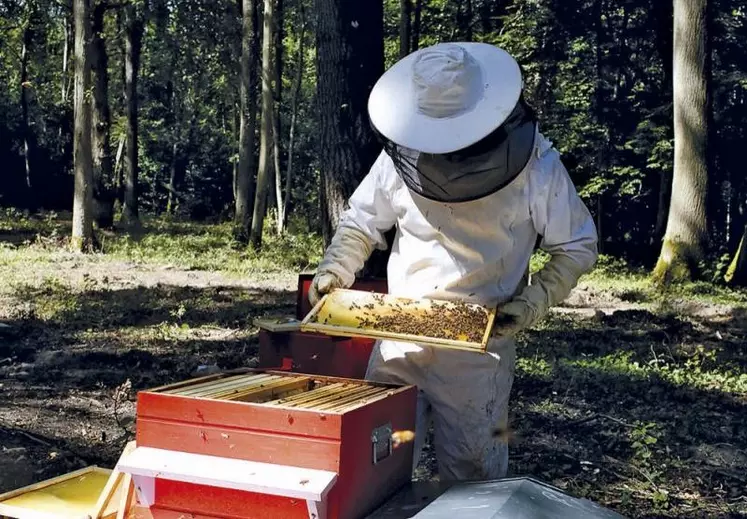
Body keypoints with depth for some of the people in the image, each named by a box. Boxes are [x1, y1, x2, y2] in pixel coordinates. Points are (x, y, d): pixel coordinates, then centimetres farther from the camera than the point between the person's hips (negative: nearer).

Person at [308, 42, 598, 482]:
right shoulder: (402, 156, -3)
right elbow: (360, 223, 11)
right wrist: (334, 272, -7)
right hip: (400, 340, 3)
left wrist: (531, 305, -13)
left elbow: (578, 248, 1)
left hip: (479, 347, -2)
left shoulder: (536, 167, -10)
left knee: (473, 476, 9)